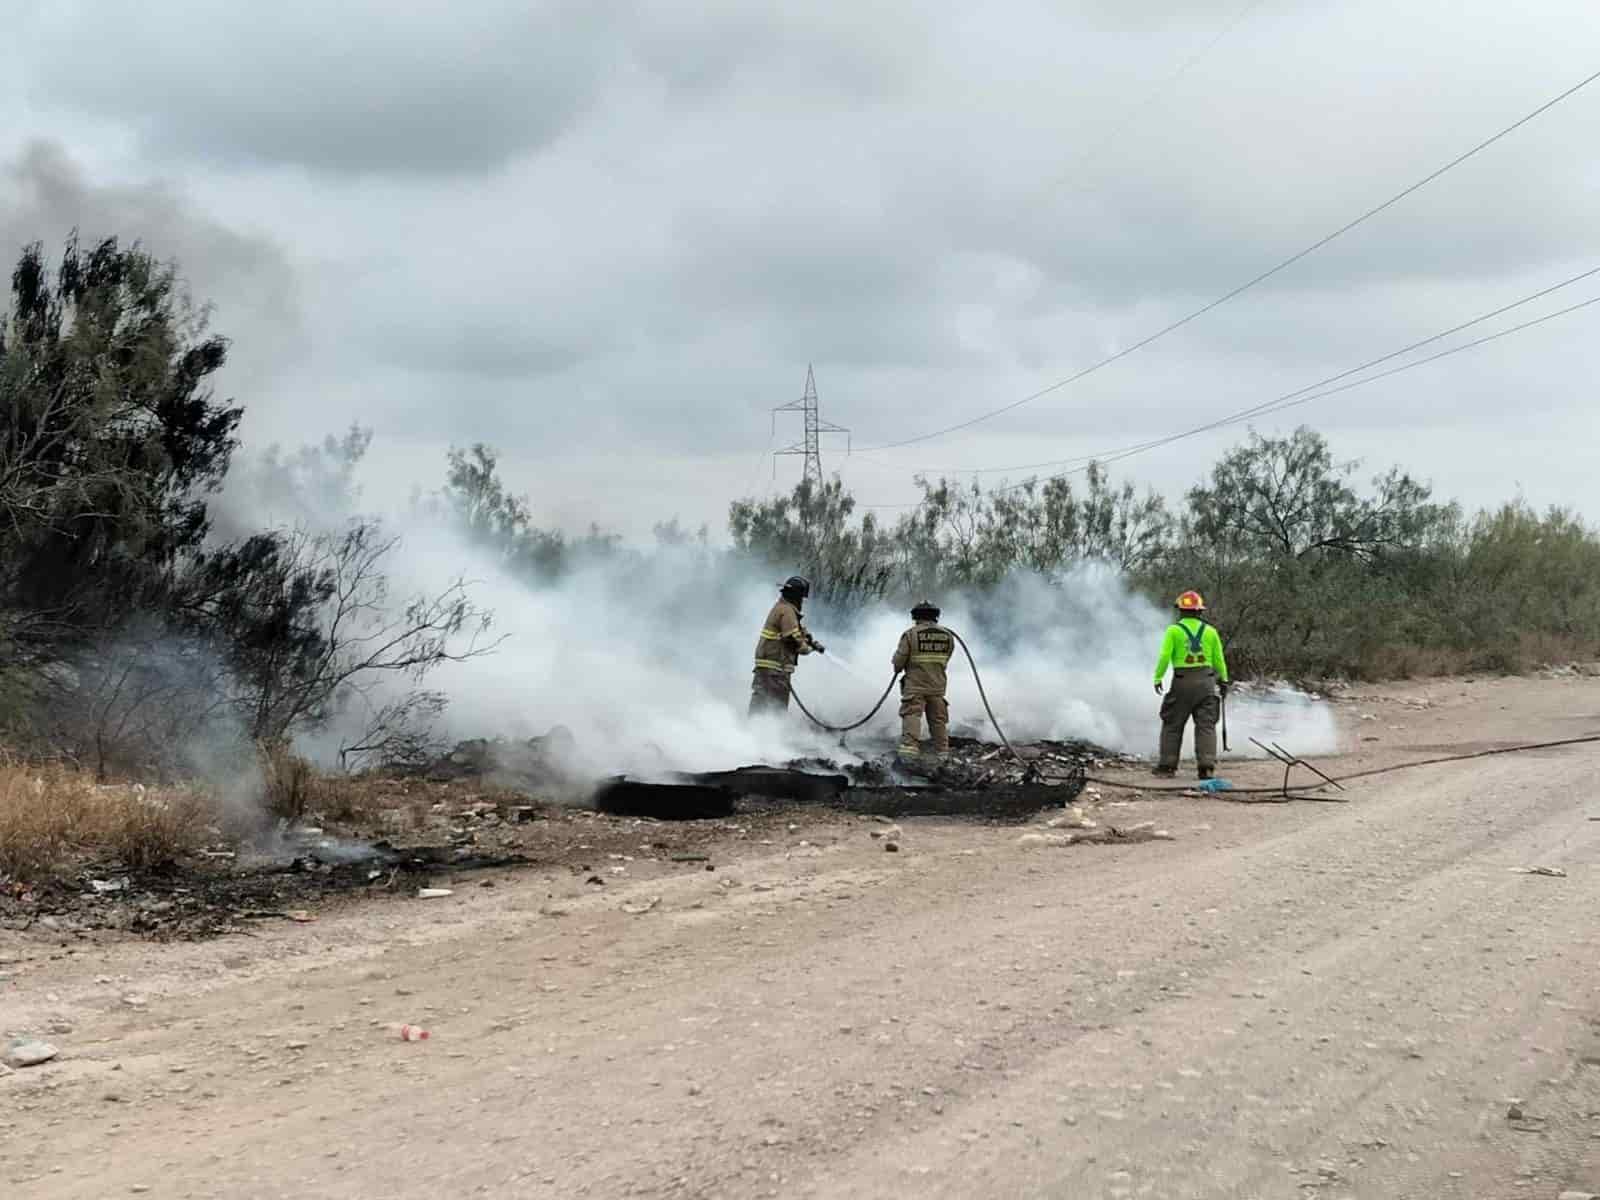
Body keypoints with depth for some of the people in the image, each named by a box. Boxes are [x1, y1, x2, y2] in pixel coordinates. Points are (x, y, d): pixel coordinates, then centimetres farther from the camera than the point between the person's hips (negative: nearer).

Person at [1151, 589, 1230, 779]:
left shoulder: (1174, 630, -4)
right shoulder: (1210, 631, 4)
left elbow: (1164, 657, -11)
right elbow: (1219, 660, 8)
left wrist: (1158, 678, -4)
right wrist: (1223, 680, 19)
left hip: (1182, 682, -2)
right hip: (1206, 681, 2)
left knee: (1172, 724, 9)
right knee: (1206, 725, 3)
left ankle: (1167, 765, 11)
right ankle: (1206, 766, -6)